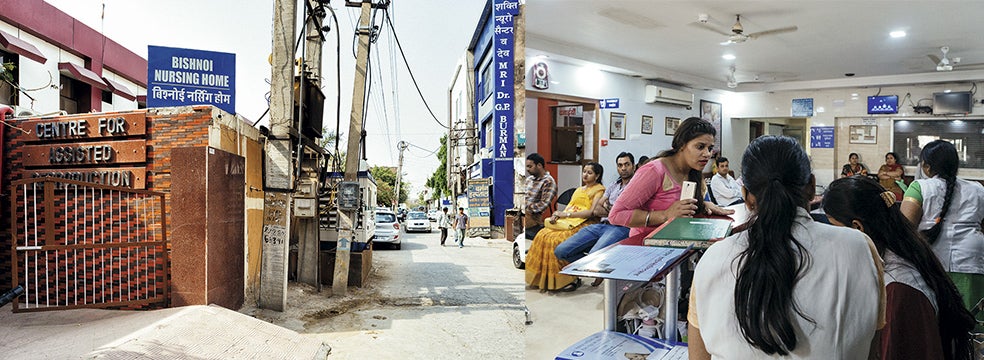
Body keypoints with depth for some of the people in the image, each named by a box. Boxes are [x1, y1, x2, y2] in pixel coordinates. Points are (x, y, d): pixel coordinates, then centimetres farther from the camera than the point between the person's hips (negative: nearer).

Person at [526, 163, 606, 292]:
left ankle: (572, 280, -20)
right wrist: (556, 215, -1)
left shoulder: (599, 190, 1)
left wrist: (567, 214, -14)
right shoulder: (579, 189, 27)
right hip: (567, 222, 8)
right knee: (543, 235, -16)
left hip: (584, 224, -8)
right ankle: (543, 277, -13)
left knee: (558, 240, -31)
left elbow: (592, 212, -12)